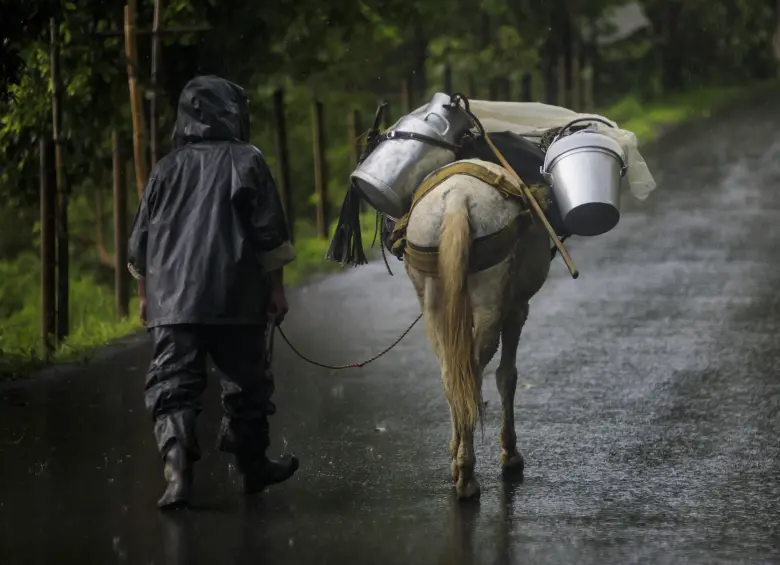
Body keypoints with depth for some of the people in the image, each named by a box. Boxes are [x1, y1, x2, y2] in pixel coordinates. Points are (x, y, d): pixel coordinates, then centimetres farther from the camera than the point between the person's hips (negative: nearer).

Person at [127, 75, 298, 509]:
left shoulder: (167, 169, 10)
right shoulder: (247, 161, 2)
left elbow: (141, 243, 13)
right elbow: (270, 233, -3)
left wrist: (146, 294, 24)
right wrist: (277, 289, 4)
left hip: (172, 302, 2)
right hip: (236, 301, -2)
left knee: (173, 387, -4)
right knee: (247, 383, 14)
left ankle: (178, 471, -22)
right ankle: (254, 466, 25)